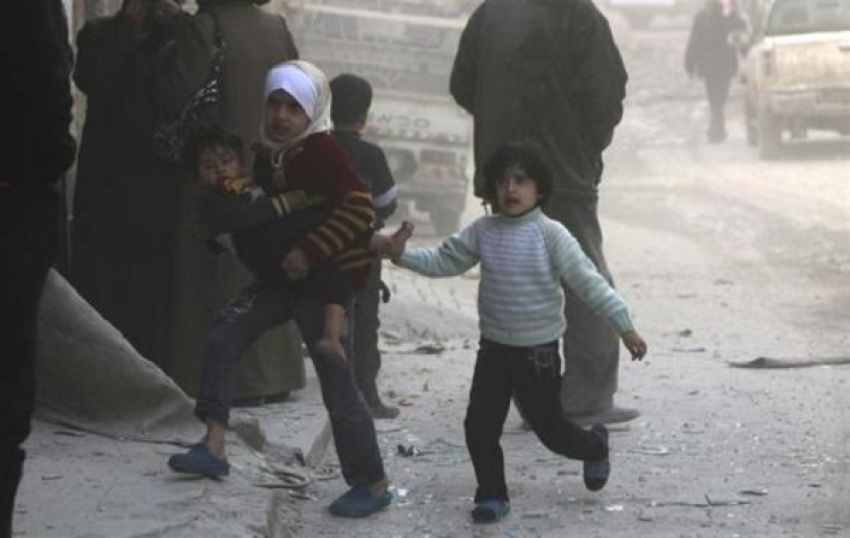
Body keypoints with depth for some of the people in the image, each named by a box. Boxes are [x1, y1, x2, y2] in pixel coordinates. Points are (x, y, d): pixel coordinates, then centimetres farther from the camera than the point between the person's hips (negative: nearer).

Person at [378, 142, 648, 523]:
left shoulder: (551, 235, -13)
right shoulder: (483, 232, -1)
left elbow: (587, 281, -14)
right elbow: (443, 260, 3)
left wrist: (624, 327, -16)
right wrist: (402, 255, -13)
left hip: (539, 352, -4)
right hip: (494, 348, 4)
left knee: (550, 428, 8)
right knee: (480, 426, -1)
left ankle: (594, 447, 40)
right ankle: (492, 494, 18)